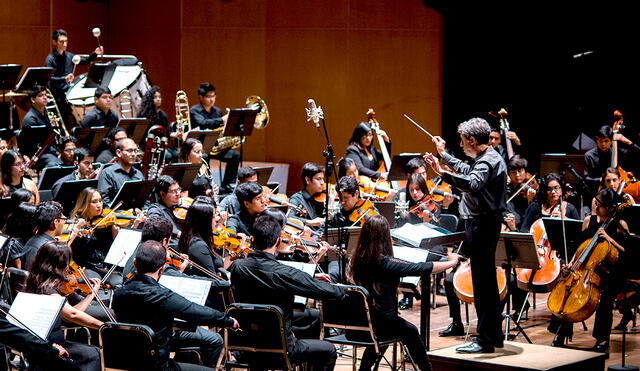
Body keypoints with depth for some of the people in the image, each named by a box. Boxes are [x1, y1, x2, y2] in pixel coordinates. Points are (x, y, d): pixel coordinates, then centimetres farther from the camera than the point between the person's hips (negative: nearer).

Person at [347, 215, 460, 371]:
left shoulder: (356, 260, -4)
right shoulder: (386, 263, -21)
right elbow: (423, 268, -17)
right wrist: (452, 262, -2)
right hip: (383, 324, -6)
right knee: (410, 331, 25)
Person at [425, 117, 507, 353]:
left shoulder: (488, 161, -17)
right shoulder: (486, 158, 15)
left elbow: (472, 183, -37)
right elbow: (467, 171, 35)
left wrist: (442, 173, -44)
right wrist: (443, 155, 37)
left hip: (482, 225, -11)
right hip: (483, 224, 11)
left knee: (482, 283, -9)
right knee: (487, 281, 16)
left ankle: (485, 340, -8)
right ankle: (494, 334, 25)